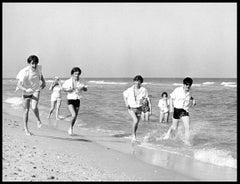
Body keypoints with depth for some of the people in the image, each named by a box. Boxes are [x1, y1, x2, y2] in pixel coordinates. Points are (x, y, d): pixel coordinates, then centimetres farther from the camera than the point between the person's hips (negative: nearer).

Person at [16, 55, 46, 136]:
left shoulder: (38, 68, -16)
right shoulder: (25, 72, -29)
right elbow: (19, 84, -30)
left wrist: (43, 81, -2)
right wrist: (25, 90, -46)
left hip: (36, 90, 1)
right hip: (26, 91, -1)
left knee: (34, 107, -22)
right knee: (26, 110, 6)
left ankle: (38, 120, 7)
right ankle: (26, 128, 23)